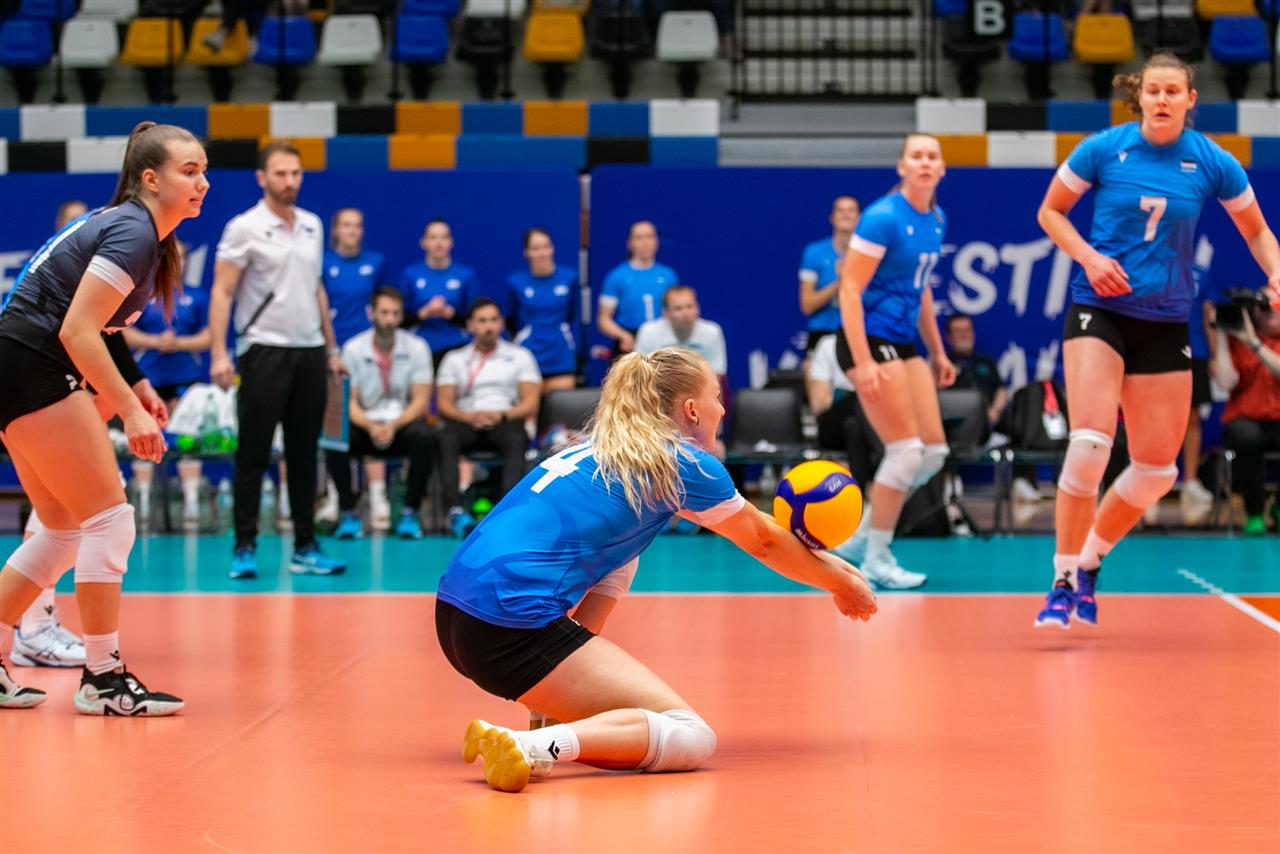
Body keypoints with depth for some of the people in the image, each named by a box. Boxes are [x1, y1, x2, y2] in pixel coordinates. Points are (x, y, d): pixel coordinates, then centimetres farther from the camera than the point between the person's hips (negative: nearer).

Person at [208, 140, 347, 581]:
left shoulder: (312, 226, 12)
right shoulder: (244, 228, -6)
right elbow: (221, 292, -8)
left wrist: (332, 347, 16)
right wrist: (219, 354, -16)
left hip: (309, 352, 5)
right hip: (265, 351, -5)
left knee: (304, 454, 8)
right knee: (254, 454, -2)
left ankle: (305, 548, 13)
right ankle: (245, 548, 3)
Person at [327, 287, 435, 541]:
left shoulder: (416, 347, -2)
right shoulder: (353, 348, -3)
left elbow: (421, 401, -5)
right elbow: (349, 402, -5)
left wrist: (394, 426, -22)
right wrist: (371, 427, -25)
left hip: (403, 424, 0)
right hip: (366, 423, 0)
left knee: (424, 436, -34)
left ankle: (411, 513, -20)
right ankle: (349, 511, -17)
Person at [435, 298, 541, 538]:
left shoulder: (520, 356, 16)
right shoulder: (454, 359, 18)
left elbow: (531, 403, 6)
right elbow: (444, 403, 7)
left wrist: (502, 416, -14)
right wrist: (468, 417, -15)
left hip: (505, 422, -1)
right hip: (467, 423, 1)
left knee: (516, 439, -38)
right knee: (446, 439, -35)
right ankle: (455, 509, -49)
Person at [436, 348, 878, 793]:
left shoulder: (598, 450, 25)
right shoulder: (684, 463, 2)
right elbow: (765, 543, 17)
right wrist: (843, 581, 34)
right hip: (512, 629, -9)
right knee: (691, 738, -7)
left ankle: (551, 709, 20)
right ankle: (531, 746, -28)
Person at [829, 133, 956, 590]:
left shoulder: (936, 220, 9)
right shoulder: (882, 218, -15)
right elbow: (850, 290, -17)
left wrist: (937, 351, 21)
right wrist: (862, 362, -24)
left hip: (905, 344, 9)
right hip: (870, 340, -8)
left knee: (934, 453, 5)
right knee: (907, 450, -10)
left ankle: (858, 538, 18)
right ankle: (876, 559, 4)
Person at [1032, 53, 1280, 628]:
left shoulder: (1213, 164, -2)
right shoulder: (1102, 149, -5)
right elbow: (1050, 212, 7)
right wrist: (1088, 257, -10)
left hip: (1165, 321, 3)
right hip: (1098, 309, -3)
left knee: (1157, 467, 3)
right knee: (1089, 442, -21)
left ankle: (1090, 561, 26)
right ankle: (1063, 580, -10)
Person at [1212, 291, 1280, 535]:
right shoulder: (1234, 340, 4)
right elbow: (1225, 381, -11)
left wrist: (1254, 343, -21)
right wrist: (1220, 335, -10)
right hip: (1245, 420, -1)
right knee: (1247, 436, -38)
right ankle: (1254, 513, -17)